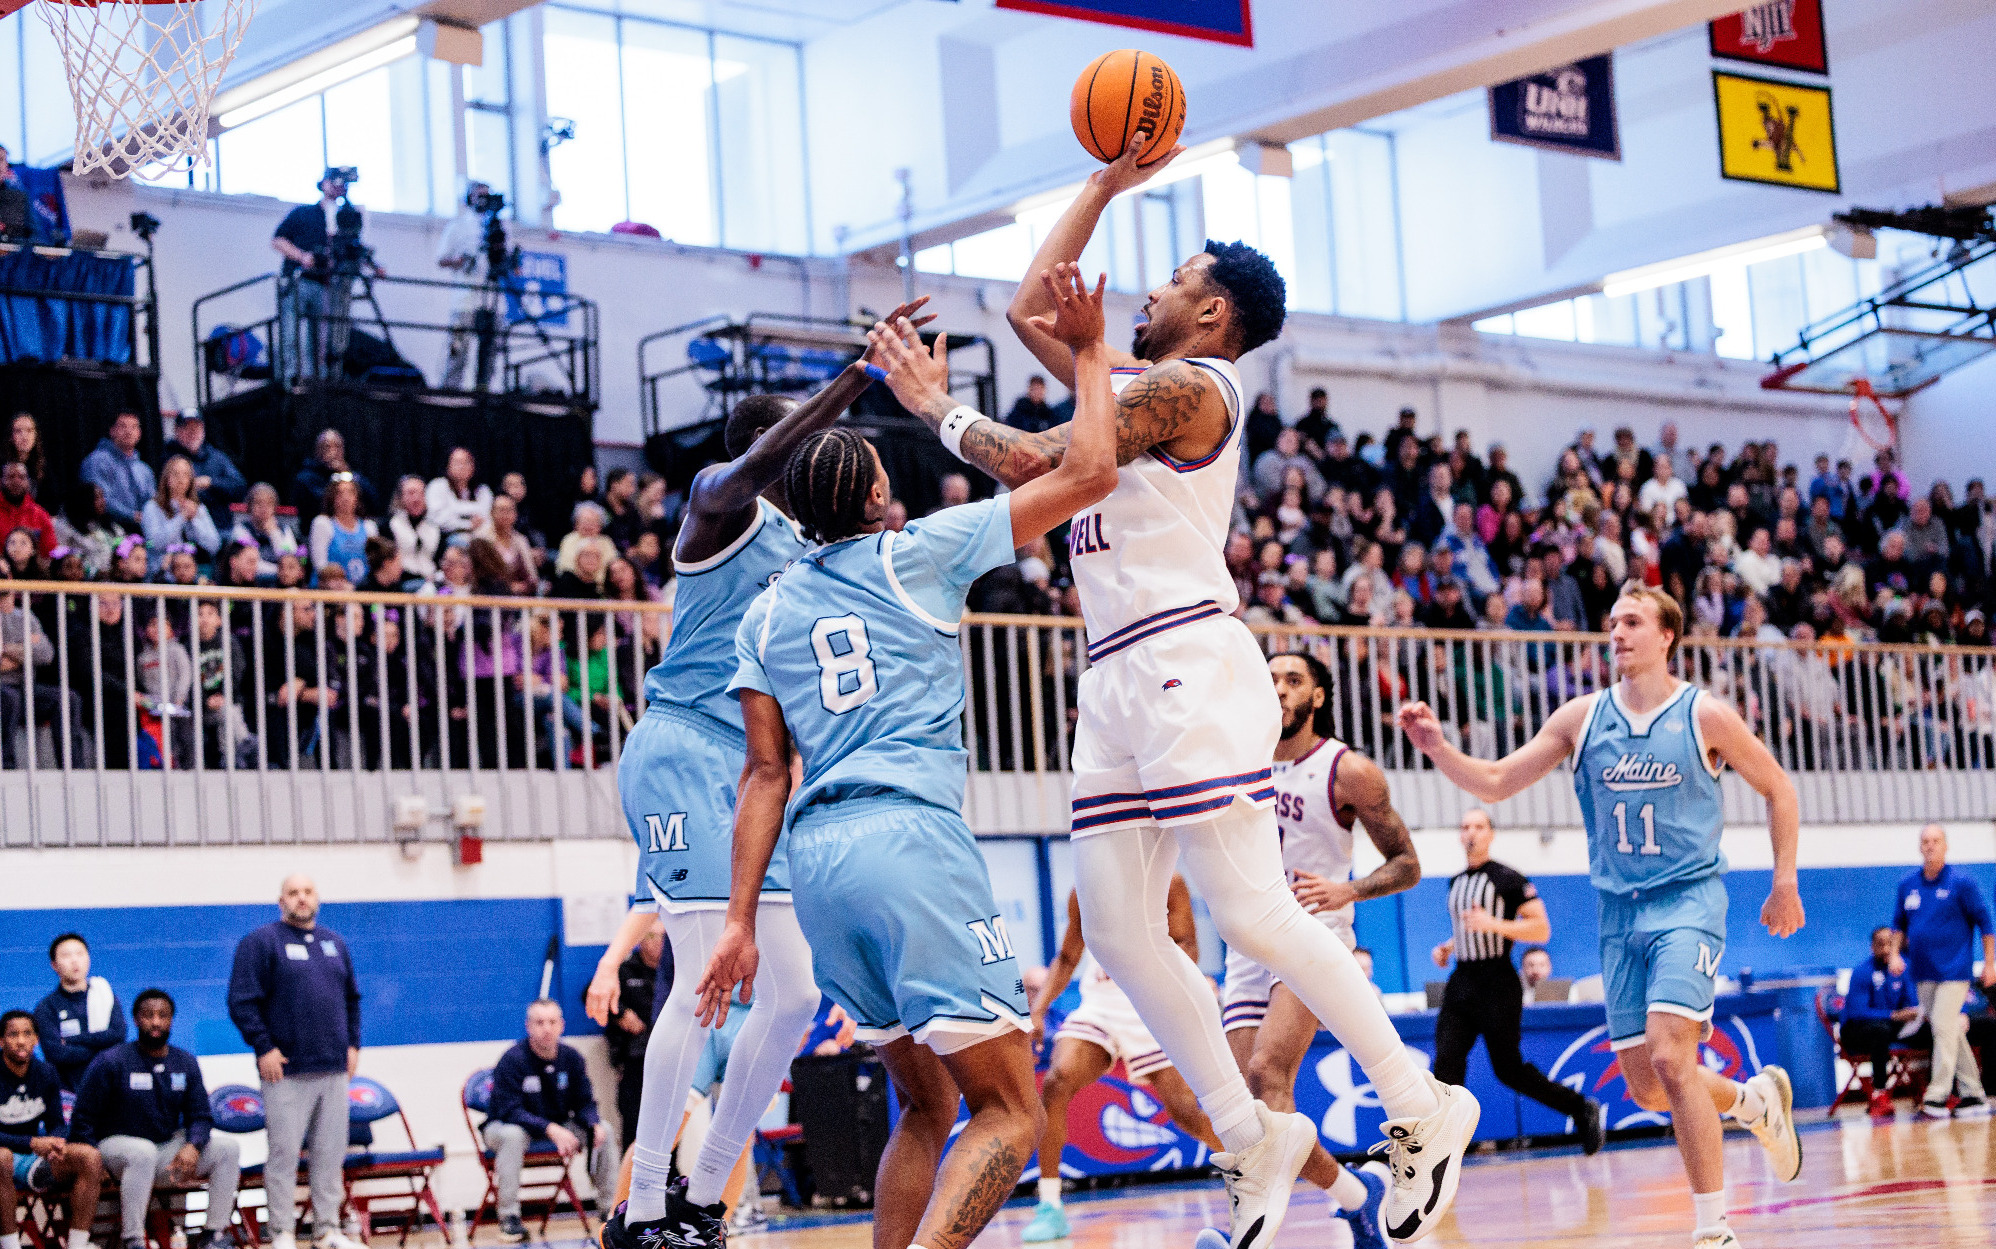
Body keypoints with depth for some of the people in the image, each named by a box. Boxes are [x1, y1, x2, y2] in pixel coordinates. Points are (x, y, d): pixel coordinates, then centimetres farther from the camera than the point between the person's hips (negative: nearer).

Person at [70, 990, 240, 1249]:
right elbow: (83, 1119, -6)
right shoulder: (110, 1062, -8)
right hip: (117, 1146, -5)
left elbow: (200, 1117, 6)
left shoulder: (185, 1063, 7)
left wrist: (192, 1147, -16)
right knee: (143, 1151, -39)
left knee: (227, 1147, -12)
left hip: (168, 1147, 5)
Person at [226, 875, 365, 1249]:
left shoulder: (335, 943, 15)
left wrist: (352, 1044, 12)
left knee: (330, 1153, 8)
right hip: (286, 1070, -5)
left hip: (334, 1069, 5)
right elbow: (242, 1001, -8)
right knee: (284, 1153, -3)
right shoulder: (261, 942, -3)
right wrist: (264, 1048, -13)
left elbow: (352, 999, 22)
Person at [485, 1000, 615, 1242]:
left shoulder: (571, 1057, -3)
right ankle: (509, 1217, -32)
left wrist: (595, 1125, -24)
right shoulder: (512, 1060, -20)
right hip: (505, 1125, -5)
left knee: (603, 1130, -11)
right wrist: (551, 1130, -38)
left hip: (557, 1127, 5)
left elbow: (584, 1103, 1)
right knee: (512, 1135, -39)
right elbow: (510, 1111, -25)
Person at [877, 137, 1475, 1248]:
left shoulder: (1188, 386, -7)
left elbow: (1030, 465, -13)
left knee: (1249, 913, -14)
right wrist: (1106, 186, 32)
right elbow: (1032, 308, 32)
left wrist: (936, 407, 3)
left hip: (1188, 659, -10)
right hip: (1119, 678, 10)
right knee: (1119, 929, 3)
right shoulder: (1133, 379, 21)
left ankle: (1422, 1108, -4)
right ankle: (1251, 1139, 10)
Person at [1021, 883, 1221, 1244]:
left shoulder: (1168, 883, 0)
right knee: (1056, 1082, -24)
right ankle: (1049, 1208, -19)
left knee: (1187, 1113, -9)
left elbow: (1189, 950, -6)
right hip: (1098, 1007, 2)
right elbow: (1067, 960, 19)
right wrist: (1038, 1008, 4)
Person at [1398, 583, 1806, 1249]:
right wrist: (1437, 748, -14)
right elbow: (1495, 782, 3)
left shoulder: (1704, 714, -5)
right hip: (1620, 912, 5)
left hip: (1688, 900, -5)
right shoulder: (1582, 717, 4)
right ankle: (1757, 1099, 37)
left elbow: (1777, 788, 7)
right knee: (1647, 1089, 6)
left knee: (1670, 1058, -21)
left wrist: (1784, 884, 5)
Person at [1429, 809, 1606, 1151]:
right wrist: (1448, 947, 13)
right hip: (1461, 982, 6)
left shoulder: (1509, 880, -7)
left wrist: (1494, 924, -22)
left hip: (1497, 985, -6)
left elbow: (1542, 929, -12)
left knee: (1509, 1069, -1)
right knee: (1446, 1065, -7)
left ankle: (1584, 1111, 19)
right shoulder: (1456, 883, 14)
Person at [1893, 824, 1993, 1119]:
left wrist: (1989, 963, -5)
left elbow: (1984, 923, -3)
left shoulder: (1961, 882, -6)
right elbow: (1899, 924, 20)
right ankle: (1973, 1095, 15)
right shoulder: (1908, 885, 8)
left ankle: (1937, 1096, -17)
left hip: (1954, 970, -6)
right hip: (1923, 973, 6)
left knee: (1944, 1026, -15)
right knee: (1951, 1031, 9)